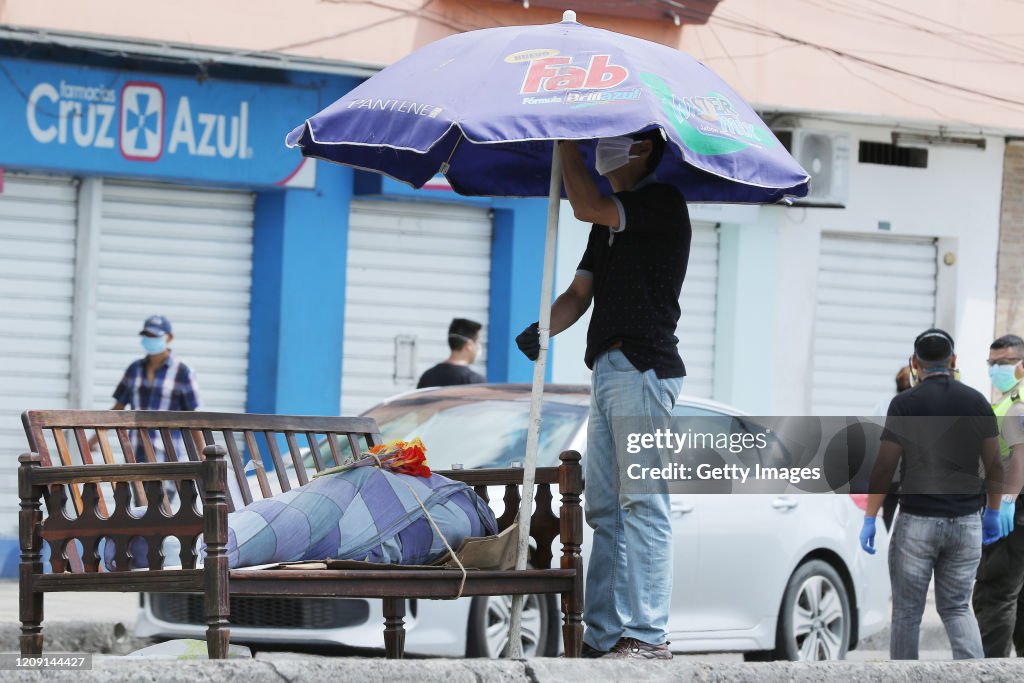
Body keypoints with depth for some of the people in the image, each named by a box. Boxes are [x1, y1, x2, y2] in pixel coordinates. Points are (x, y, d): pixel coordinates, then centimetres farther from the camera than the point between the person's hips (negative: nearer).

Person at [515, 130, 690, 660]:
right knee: (603, 510, 6)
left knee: (641, 505, -12)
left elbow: (586, 207, -16)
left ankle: (647, 635, -13)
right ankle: (604, 634, 7)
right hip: (606, 371, 9)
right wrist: (543, 329, 0)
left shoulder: (663, 203, -4)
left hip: (644, 368, -9)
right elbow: (580, 293, 19)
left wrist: (565, 140, -6)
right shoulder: (610, 224, 23)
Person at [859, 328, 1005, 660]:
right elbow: (994, 466, 5)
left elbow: (885, 466, -9)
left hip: (917, 521, -3)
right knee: (956, 608, 12)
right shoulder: (977, 402, 2)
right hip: (965, 522, 3)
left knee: (907, 612, 9)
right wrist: (993, 512, 18)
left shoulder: (905, 404, -8)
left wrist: (870, 518, -3)